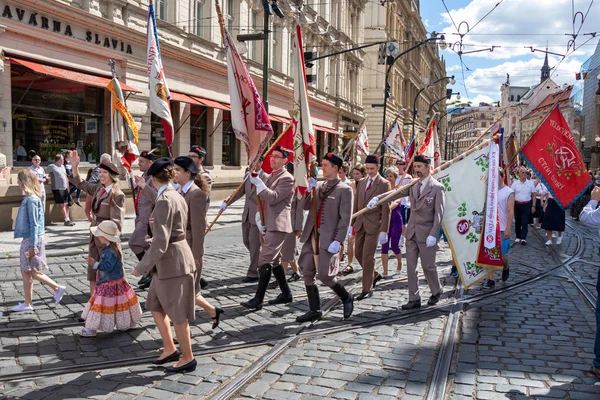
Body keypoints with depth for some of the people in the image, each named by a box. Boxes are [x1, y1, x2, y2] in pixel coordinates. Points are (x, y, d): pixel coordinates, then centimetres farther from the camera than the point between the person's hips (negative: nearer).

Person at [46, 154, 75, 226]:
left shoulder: (62, 166, 15)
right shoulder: (51, 166, -8)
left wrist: (68, 187, 16)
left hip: (65, 188, 7)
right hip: (57, 189, -7)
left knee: (66, 204, 7)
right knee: (62, 205, -6)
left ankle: (68, 219, 11)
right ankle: (67, 220, -6)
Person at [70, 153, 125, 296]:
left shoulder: (117, 194, -16)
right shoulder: (98, 189, 7)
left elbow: (116, 221, -18)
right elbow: (80, 183, 22)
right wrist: (75, 166, 9)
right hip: (94, 235, 8)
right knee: (92, 271, 13)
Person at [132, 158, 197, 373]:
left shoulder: (164, 201, -19)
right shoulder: (177, 197, 10)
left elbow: (161, 241, -23)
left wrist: (142, 266, -16)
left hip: (172, 261, -10)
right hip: (170, 260, 10)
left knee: (177, 314, 4)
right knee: (156, 305, 20)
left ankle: (188, 358, 20)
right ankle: (170, 349, 30)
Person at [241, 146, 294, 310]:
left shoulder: (287, 178, -9)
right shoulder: (268, 177, 18)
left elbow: (273, 198, -20)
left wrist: (257, 182, -20)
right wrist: (259, 217, 6)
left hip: (277, 226, -9)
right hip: (267, 225, 10)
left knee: (265, 261, -12)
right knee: (274, 260, 15)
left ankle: (258, 299, -10)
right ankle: (286, 293, 26)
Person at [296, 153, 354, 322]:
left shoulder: (344, 190, -5)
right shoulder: (319, 186, 15)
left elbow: (345, 218, -10)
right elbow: (306, 207, 11)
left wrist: (338, 241, -18)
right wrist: (310, 190, -3)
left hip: (328, 238, -7)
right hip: (311, 236, 7)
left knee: (324, 275, -7)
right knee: (308, 274, 6)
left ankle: (347, 298, 20)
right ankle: (315, 310, 18)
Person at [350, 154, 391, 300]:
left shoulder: (384, 184, -7)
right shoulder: (361, 182, 10)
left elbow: (386, 210, -11)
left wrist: (383, 231, -15)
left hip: (373, 225, -6)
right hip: (360, 224, 6)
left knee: (368, 256, -5)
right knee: (358, 253, 13)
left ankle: (367, 289, 6)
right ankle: (374, 275, 36)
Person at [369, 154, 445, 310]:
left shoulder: (437, 187, -8)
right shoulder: (413, 184, 7)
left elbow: (439, 213, -12)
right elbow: (397, 193, -4)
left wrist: (433, 234, -18)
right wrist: (377, 199, -21)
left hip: (427, 232, -5)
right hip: (412, 231, 5)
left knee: (428, 265, 4)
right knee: (411, 266, 6)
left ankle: (436, 292, 30)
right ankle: (414, 299, 14)